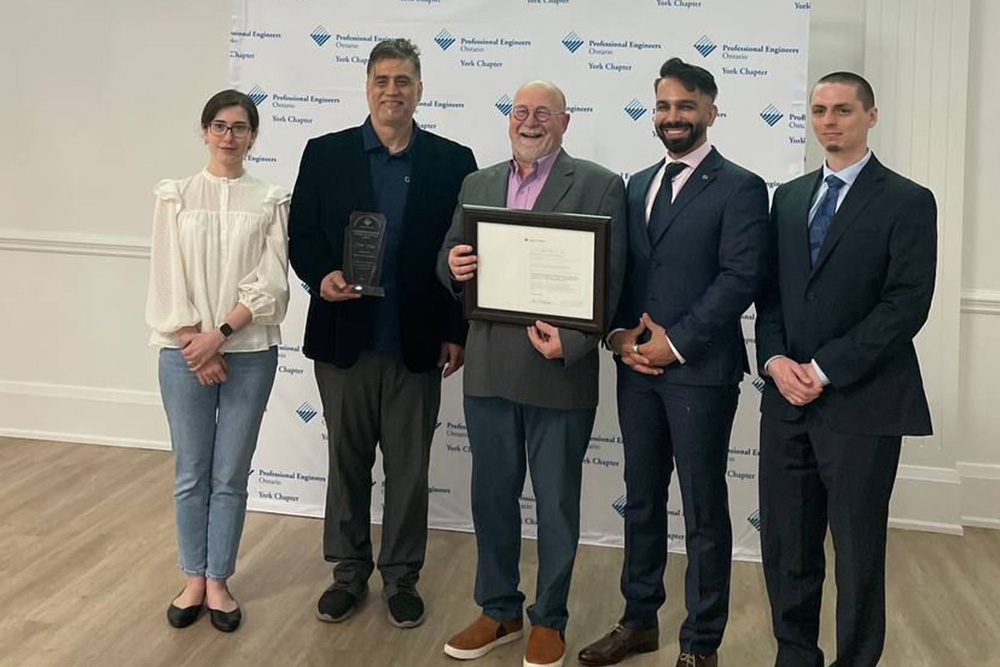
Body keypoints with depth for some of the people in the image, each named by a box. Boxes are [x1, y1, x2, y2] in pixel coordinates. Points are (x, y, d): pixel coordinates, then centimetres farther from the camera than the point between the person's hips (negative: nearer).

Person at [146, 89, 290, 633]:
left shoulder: (270, 200, 1)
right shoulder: (175, 196, 2)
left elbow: (271, 284, -5)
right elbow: (167, 280, -2)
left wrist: (222, 333, -13)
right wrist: (197, 347, -9)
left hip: (250, 353, 0)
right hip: (185, 352, 0)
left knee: (230, 476, 7)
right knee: (191, 474, 9)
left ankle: (218, 582, 20)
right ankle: (194, 579, 23)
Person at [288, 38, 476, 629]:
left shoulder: (452, 161, 1)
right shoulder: (325, 154, 2)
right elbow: (301, 236, 4)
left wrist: (457, 332, -2)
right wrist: (321, 276, -16)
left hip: (417, 345, -1)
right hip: (344, 339, 1)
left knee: (409, 468, 9)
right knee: (347, 463, 13)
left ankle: (402, 576, 24)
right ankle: (349, 572, 27)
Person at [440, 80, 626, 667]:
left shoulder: (598, 186, -3)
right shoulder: (478, 185, 12)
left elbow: (608, 279, -8)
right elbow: (452, 262, 14)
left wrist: (571, 343, -20)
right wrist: (452, 264, -10)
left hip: (560, 369, -4)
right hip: (489, 369, 5)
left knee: (557, 503, 8)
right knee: (492, 495, 15)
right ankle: (499, 610, 31)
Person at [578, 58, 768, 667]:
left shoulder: (739, 188, -5)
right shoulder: (638, 184, 14)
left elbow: (740, 279, -14)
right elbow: (617, 269, 14)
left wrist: (677, 342, -16)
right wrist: (618, 332, -3)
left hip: (700, 371, -6)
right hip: (637, 367, 6)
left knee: (704, 509, 4)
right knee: (642, 500, 15)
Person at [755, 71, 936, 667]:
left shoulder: (908, 202, -3)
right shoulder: (789, 197, 14)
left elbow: (907, 305, -11)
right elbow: (770, 292, 13)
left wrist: (824, 369, -15)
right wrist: (775, 360, -6)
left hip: (860, 404, -5)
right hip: (787, 398, 5)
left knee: (858, 550, 5)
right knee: (786, 544, 10)